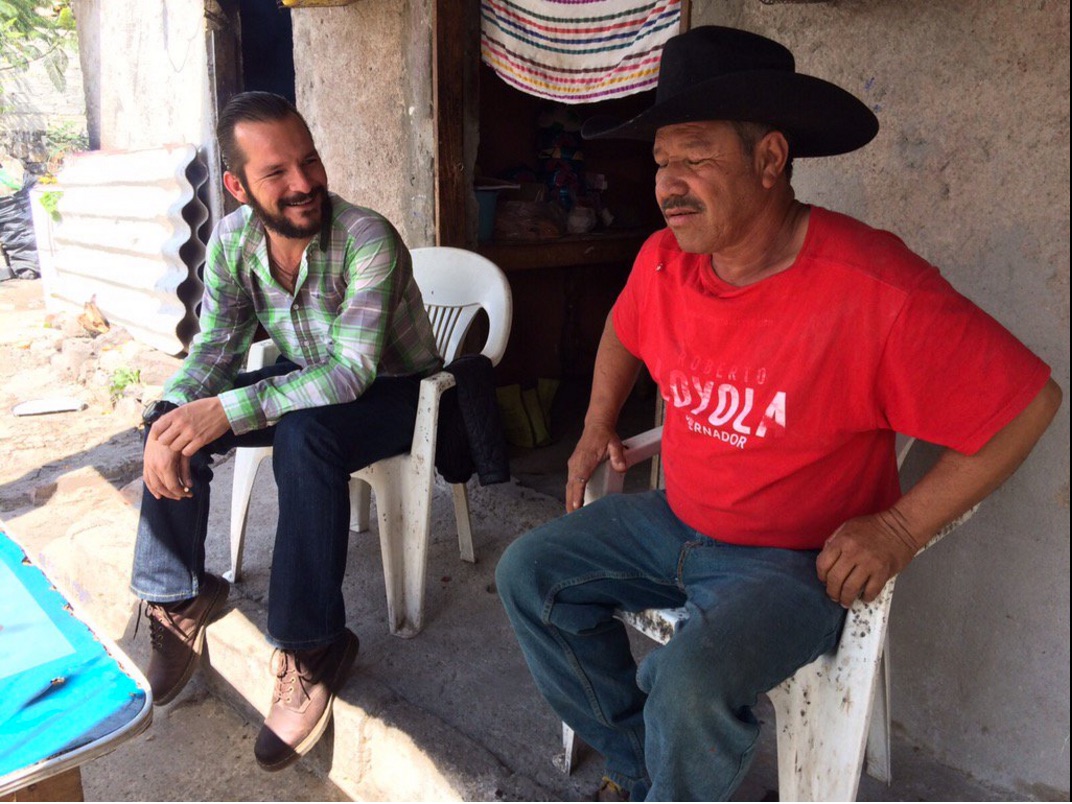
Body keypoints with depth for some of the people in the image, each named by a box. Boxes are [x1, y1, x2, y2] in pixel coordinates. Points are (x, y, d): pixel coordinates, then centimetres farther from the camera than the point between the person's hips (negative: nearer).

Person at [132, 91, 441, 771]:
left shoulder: (368, 240, -27)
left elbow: (353, 371, -34)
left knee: (303, 436, -36)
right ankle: (180, 596, 6)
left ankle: (313, 647, -23)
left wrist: (228, 410, -40)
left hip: (392, 392, -6)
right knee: (174, 416, -11)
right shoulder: (232, 239, -8)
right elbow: (215, 347, -5)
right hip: (304, 383, 6)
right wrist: (174, 419, -25)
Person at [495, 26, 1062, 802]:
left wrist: (901, 527, -18)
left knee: (690, 681, -31)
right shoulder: (662, 262, -5)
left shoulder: (878, 289, -25)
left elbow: (1028, 400, -16)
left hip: (795, 561, -6)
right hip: (674, 524, 7)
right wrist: (598, 425, 10)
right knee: (529, 571, -1)